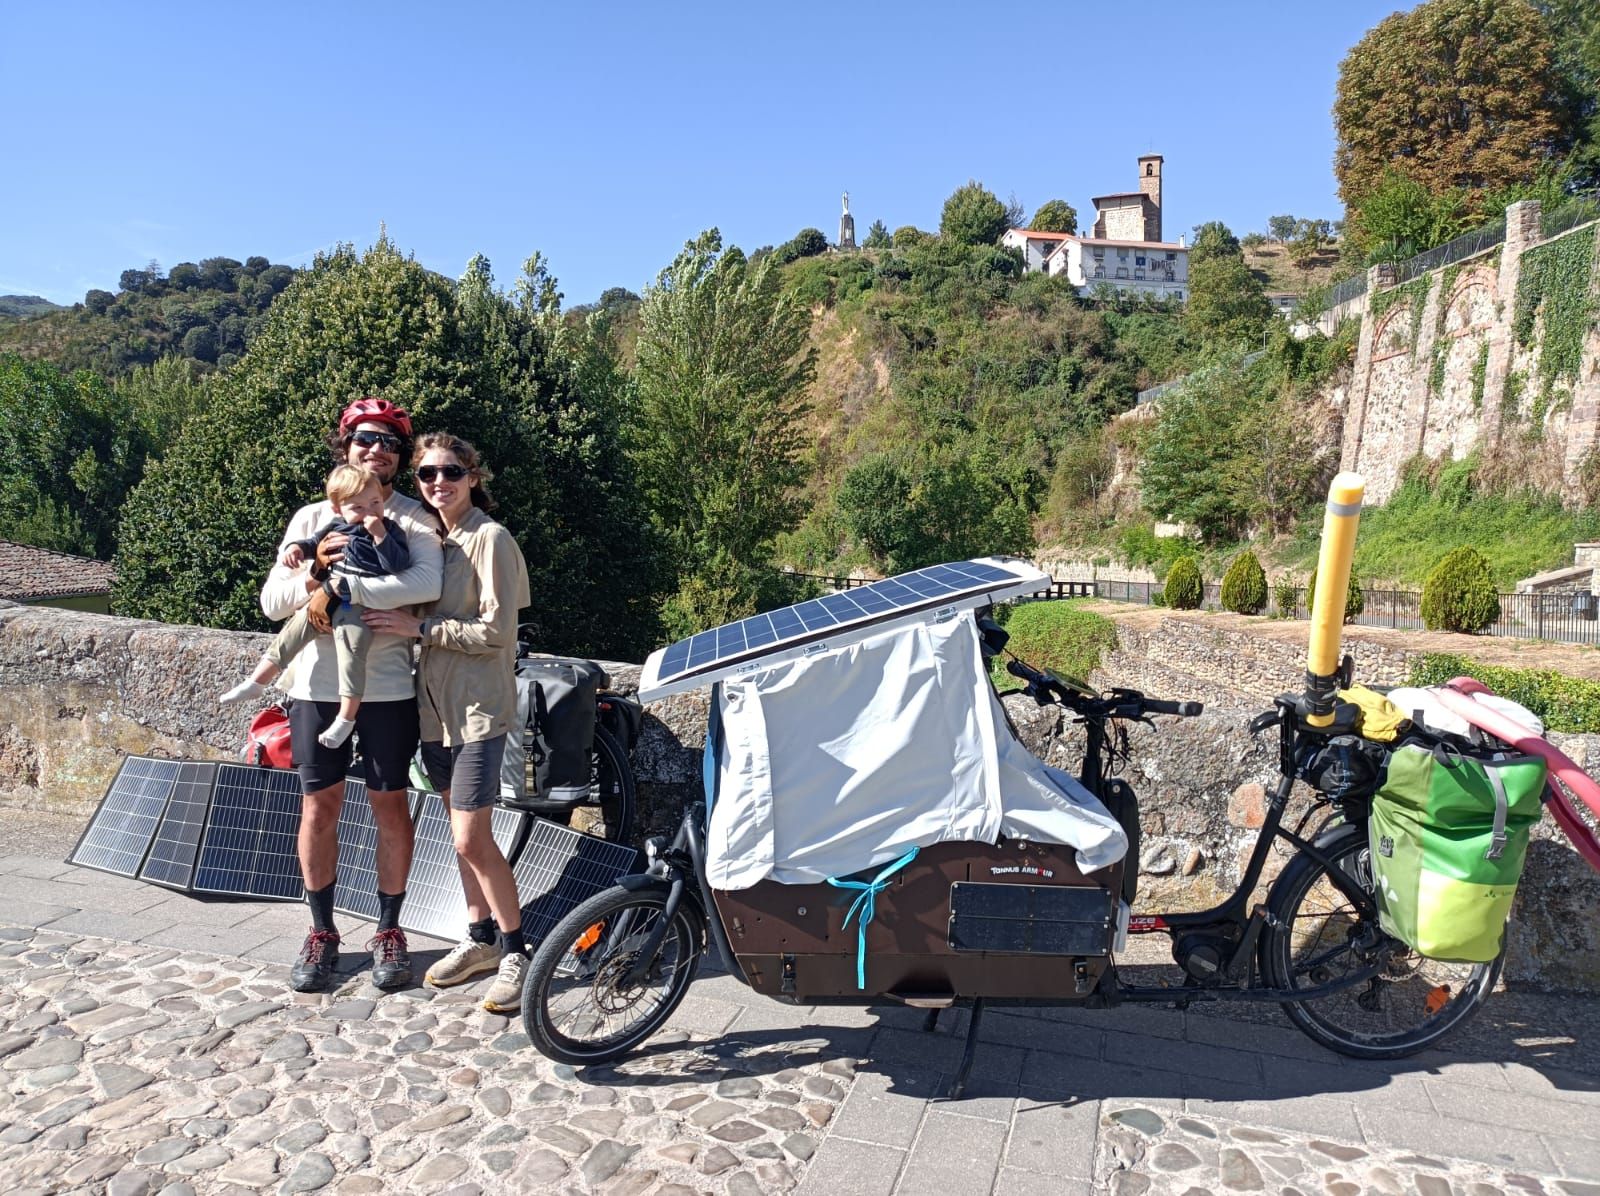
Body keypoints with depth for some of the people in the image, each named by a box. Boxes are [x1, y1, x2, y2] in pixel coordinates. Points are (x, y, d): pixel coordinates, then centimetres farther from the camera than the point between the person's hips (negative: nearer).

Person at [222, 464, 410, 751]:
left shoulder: (390, 530, -3)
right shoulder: (336, 525, 12)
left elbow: (398, 564, -15)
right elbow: (314, 542, 25)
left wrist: (380, 534, -22)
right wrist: (295, 547, 3)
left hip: (361, 606, -6)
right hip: (327, 597, 6)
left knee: (351, 647, -15)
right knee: (297, 626, 8)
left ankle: (346, 717, -9)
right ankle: (257, 681, 25)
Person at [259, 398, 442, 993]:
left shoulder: (413, 519, 0)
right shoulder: (311, 517, 10)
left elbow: (426, 584, -21)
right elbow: (272, 601, 5)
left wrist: (338, 588, -21)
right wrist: (314, 570, -14)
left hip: (387, 687, -2)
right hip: (318, 686, 3)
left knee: (391, 808, 6)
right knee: (319, 808, 9)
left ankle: (388, 932, 21)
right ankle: (322, 932, 26)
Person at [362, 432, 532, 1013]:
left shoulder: (489, 539, -12)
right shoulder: (431, 537, 11)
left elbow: (496, 632, -17)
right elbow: (421, 609, 13)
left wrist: (419, 628, -17)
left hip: (478, 705, -7)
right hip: (435, 702, 8)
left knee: (472, 839, -7)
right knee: (462, 831, 15)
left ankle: (515, 951, 8)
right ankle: (480, 938, 28)